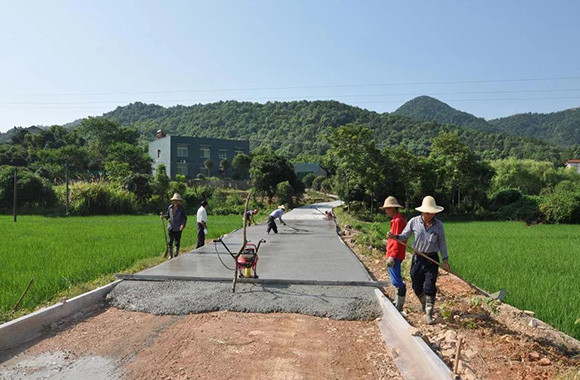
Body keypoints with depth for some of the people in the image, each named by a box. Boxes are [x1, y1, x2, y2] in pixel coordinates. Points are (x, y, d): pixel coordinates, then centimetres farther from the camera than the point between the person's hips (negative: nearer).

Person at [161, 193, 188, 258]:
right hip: (171, 227, 3)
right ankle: (171, 256, 12)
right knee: (170, 242, 0)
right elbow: (168, 215, 17)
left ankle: (176, 256, 14)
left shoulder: (182, 208, -4)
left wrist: (183, 225, -17)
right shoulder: (170, 207, 6)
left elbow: (185, 218, -2)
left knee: (177, 242, 3)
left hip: (178, 228, -3)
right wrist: (163, 216, -4)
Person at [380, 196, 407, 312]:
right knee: (396, 280, 17)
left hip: (395, 256, -11)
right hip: (392, 255, 11)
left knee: (396, 280, -6)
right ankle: (397, 302, 27)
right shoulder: (395, 220, 15)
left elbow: (398, 240, -20)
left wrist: (392, 256, -21)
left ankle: (399, 306, 0)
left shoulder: (398, 221, -16)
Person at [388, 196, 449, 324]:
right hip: (418, 258, 1)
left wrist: (445, 260, 5)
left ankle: (429, 314, 5)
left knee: (430, 287, -6)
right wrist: (396, 236, -19)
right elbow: (404, 236, 2)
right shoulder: (414, 222, -4)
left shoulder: (438, 224, -3)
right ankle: (423, 302, 42)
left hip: (432, 259, -1)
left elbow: (442, 243, 5)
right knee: (417, 286, 12)